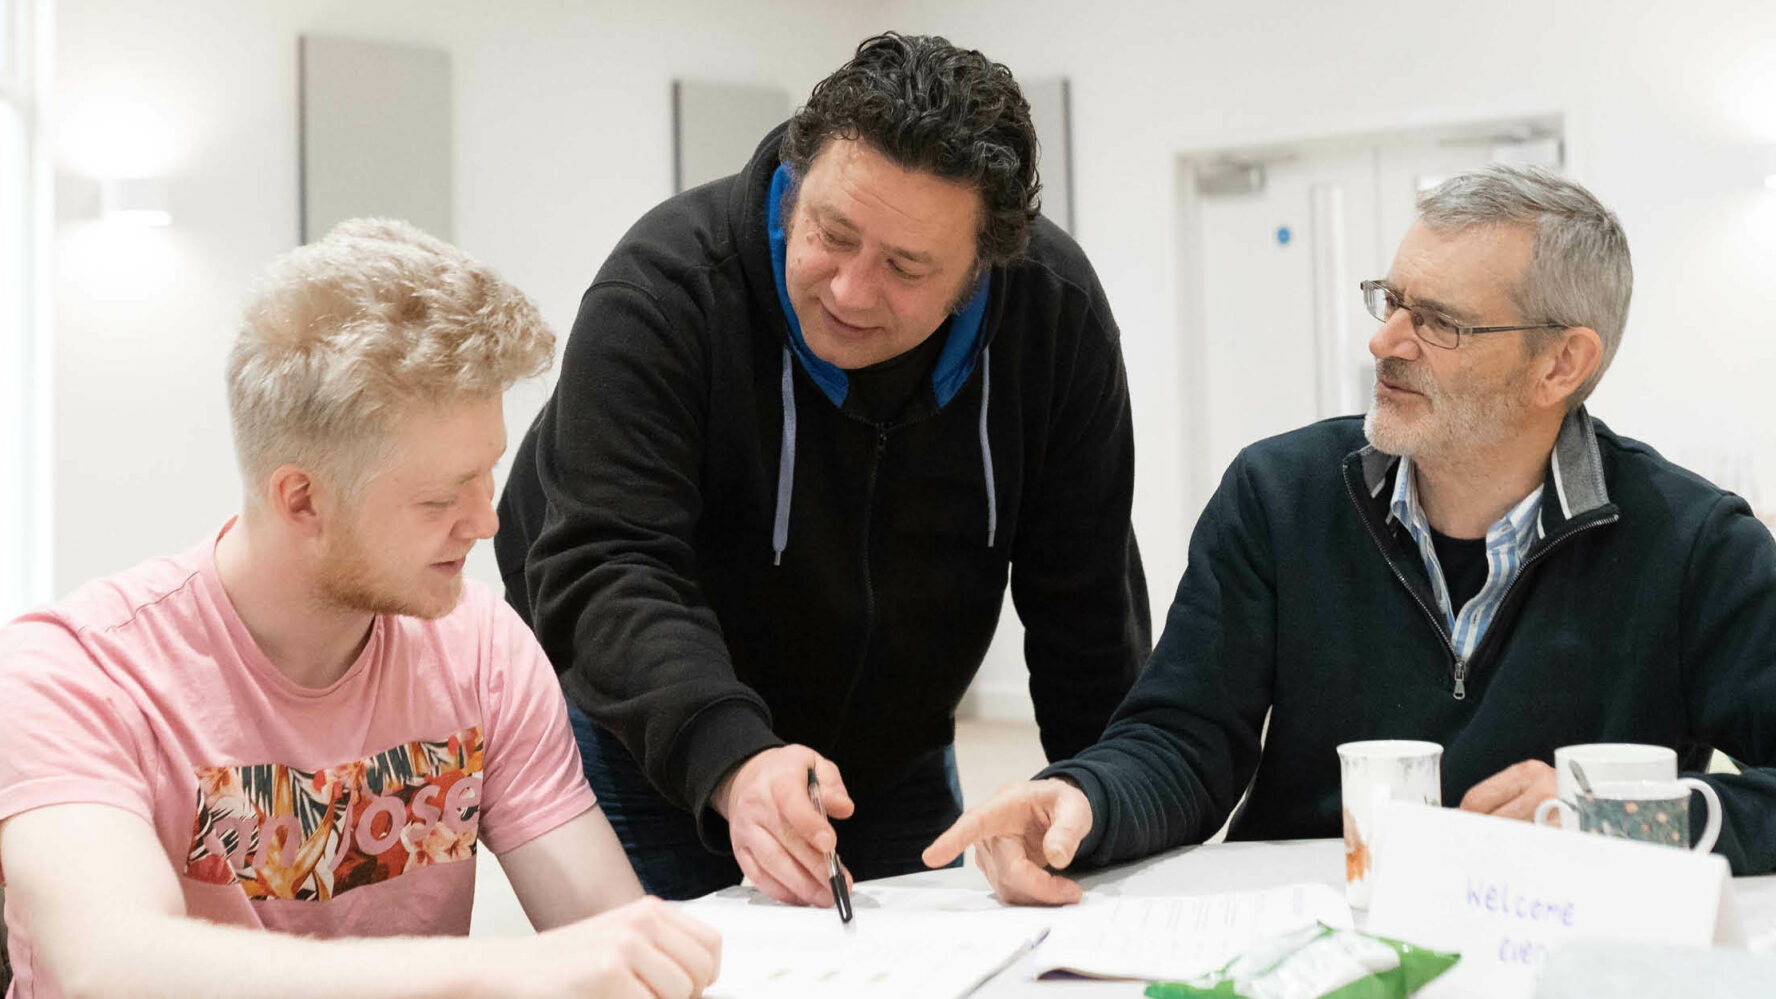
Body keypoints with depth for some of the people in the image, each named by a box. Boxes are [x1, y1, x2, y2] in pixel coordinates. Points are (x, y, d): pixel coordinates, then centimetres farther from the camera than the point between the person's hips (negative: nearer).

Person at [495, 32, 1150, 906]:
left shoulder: (1055, 310, -15)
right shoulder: (665, 287, -27)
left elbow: (1087, 602, -7)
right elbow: (604, 571, -34)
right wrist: (732, 763, -50)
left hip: (892, 759, 4)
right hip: (645, 747, -3)